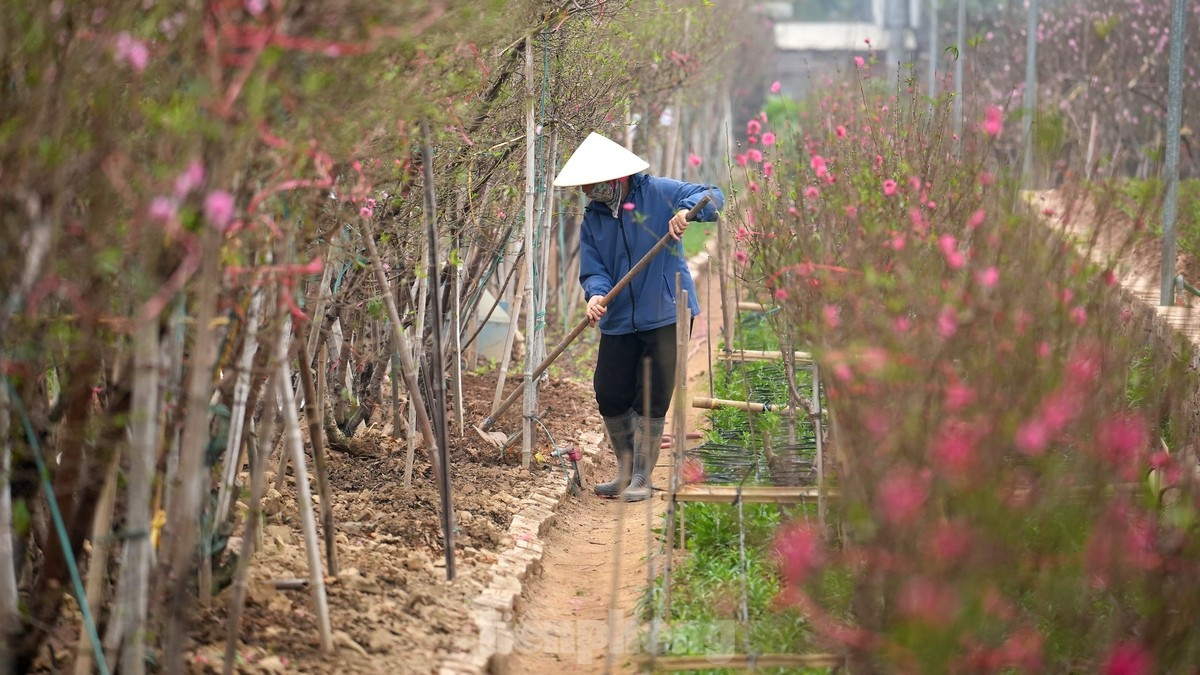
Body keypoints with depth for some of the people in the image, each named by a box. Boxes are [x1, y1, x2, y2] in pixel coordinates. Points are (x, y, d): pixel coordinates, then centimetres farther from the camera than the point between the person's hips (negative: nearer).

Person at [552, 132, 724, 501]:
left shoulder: (659, 193, -5)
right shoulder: (593, 218, 7)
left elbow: (712, 196, -7)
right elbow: (592, 270, 1)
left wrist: (687, 210, -28)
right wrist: (596, 294, -22)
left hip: (665, 316, -4)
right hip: (618, 321, 5)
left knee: (651, 401, -2)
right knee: (610, 397, 5)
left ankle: (642, 478, 11)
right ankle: (625, 472, 24)